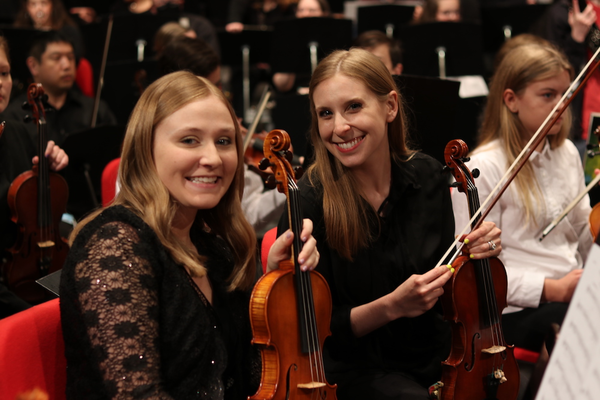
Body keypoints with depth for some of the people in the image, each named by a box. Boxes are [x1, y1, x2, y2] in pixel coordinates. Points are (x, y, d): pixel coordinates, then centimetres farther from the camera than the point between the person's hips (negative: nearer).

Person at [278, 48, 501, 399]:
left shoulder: (427, 177, -3)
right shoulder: (310, 202, -17)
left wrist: (472, 253, -9)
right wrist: (391, 306, -26)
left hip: (436, 355, 5)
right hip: (358, 369, -5)